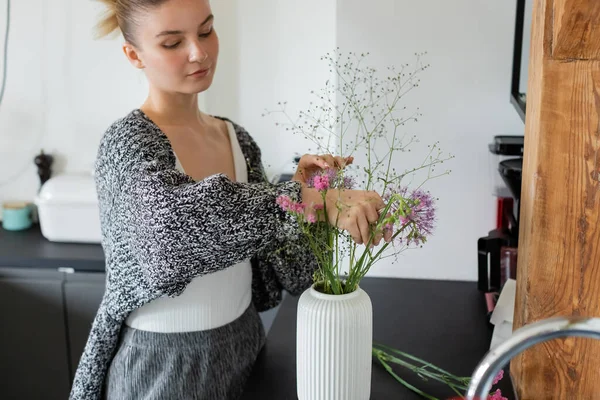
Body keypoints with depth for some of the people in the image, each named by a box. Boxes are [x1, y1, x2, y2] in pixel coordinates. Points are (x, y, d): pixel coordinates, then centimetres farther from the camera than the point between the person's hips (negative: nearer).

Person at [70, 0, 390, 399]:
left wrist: (298, 189, -13)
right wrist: (312, 198, -40)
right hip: (163, 364, -6)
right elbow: (172, 220, -37)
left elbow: (258, 233, 5)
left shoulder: (237, 138, 2)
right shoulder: (127, 142, -17)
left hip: (243, 343, 6)